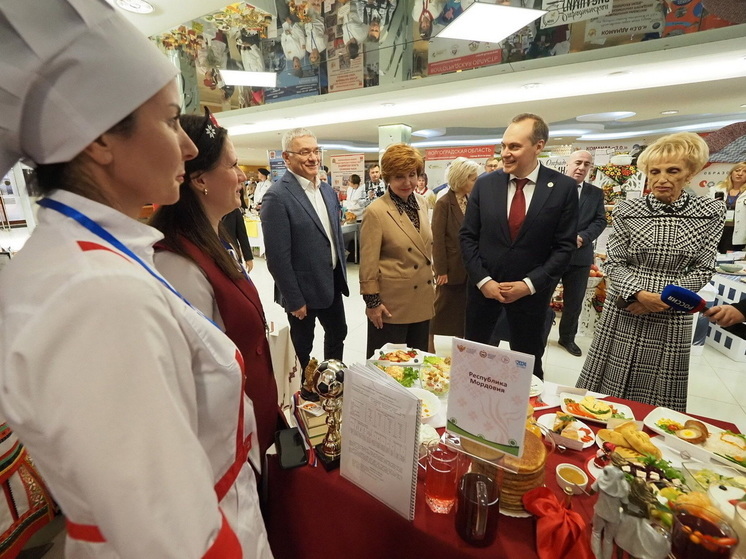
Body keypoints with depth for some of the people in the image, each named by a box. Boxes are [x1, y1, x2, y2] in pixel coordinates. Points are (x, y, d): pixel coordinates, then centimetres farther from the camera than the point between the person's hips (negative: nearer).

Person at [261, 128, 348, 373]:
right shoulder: (277, 197, -18)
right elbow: (277, 256, -20)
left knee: (338, 334, 21)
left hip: (333, 283, 7)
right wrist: (294, 300, -16)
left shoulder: (327, 191, 6)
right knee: (303, 346, 14)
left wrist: (342, 275, 12)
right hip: (304, 289, -7)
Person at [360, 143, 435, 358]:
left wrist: (430, 285, 17)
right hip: (392, 303, -6)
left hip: (422, 300, 7)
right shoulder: (376, 211, -16)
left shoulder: (421, 203, 5)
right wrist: (372, 301, -12)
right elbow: (368, 262, -14)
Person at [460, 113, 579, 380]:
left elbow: (565, 246, -4)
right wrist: (483, 280, -9)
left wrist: (529, 284, -12)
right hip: (483, 285, 2)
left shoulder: (563, 187, -6)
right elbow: (467, 237, -1)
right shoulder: (485, 183, -2)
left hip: (531, 290, -1)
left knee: (527, 365, 14)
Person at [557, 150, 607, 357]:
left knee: (575, 301, 12)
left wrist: (582, 237, -14)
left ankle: (567, 337, 29)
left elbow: (600, 221, 4)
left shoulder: (596, 193, 10)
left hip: (580, 255, 3)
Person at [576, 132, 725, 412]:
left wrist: (663, 298, -13)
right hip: (623, 312, 0)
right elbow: (613, 263, -4)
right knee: (606, 389, 8)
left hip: (672, 319, 1)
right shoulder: (627, 210, -3)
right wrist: (640, 293, -18)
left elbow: (703, 269, 0)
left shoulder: (711, 212, 0)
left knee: (656, 397, 11)